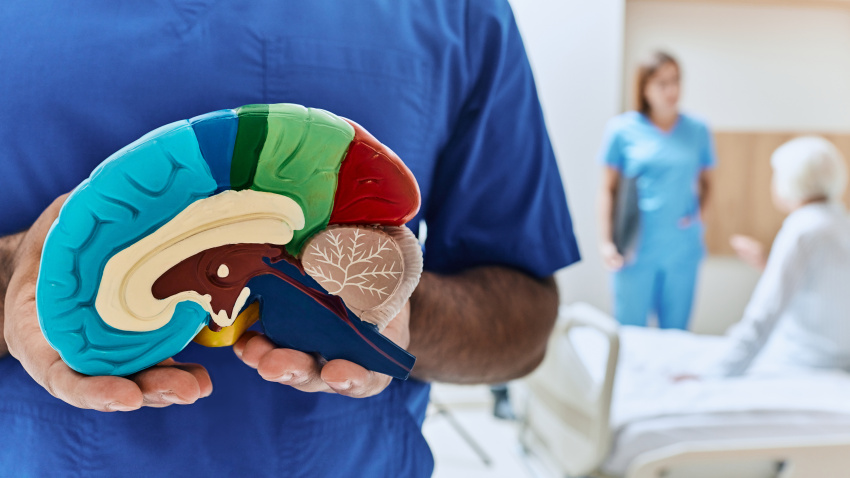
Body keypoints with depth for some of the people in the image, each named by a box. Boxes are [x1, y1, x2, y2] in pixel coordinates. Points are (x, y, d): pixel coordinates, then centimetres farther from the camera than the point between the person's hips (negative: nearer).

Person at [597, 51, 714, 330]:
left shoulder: (697, 130, 7)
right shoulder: (623, 129, -1)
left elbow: (705, 181, 17)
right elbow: (608, 188, 1)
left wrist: (698, 212, -3)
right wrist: (606, 241, -4)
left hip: (683, 247, 3)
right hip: (637, 248, -2)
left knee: (676, 332, 9)